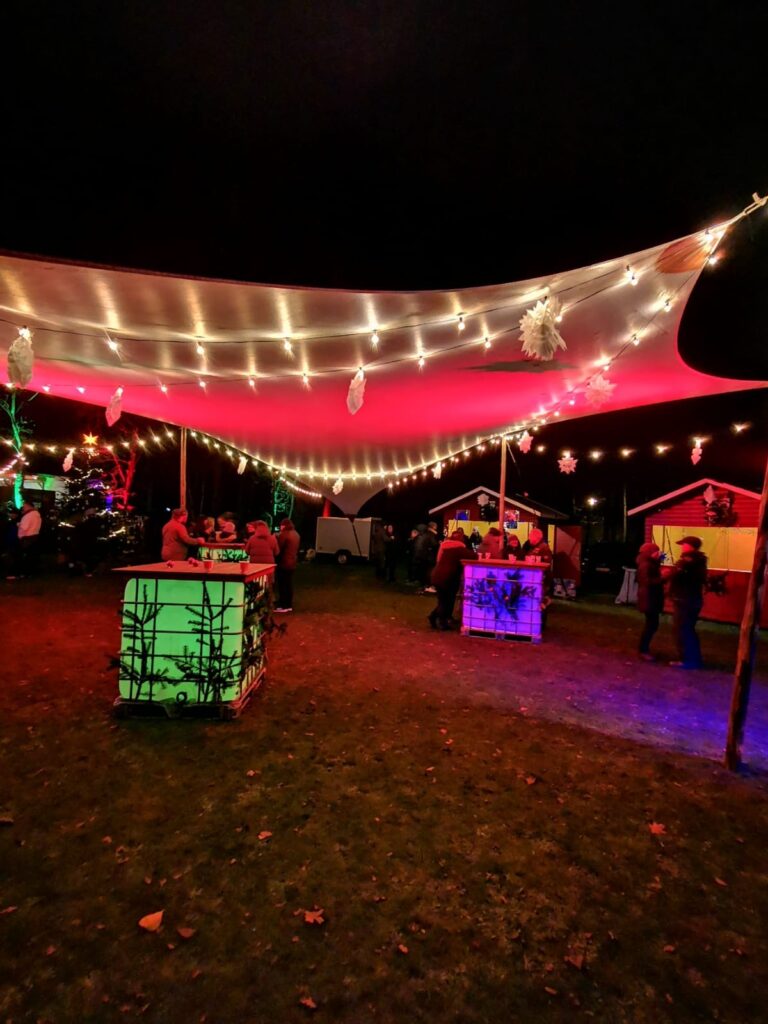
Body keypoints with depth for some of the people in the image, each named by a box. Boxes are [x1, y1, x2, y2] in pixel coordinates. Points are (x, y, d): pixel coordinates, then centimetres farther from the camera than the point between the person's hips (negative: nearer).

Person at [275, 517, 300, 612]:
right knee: (289, 584, 13)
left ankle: (283, 606, -1)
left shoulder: (284, 534, -15)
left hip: (284, 563, -8)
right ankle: (289, 605, 17)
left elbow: (278, 548, -15)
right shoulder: (296, 534, 12)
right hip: (292, 563, 8)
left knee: (282, 585, -3)